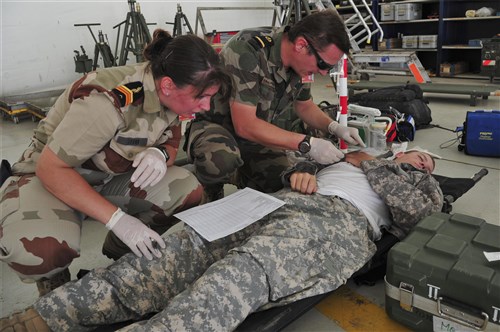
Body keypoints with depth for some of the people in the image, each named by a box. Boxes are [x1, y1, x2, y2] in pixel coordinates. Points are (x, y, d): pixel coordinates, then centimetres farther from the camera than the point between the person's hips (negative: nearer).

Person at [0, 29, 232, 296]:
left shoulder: (168, 95, -13)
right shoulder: (108, 100, -35)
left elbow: (171, 145, 3)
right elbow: (50, 167, -29)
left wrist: (161, 155, -24)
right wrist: (118, 219, -35)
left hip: (112, 175, 6)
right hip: (52, 175, -6)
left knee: (188, 192, -15)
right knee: (43, 249, -37)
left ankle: (121, 254, 9)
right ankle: (55, 286, 2)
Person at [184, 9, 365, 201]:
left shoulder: (299, 61, -8)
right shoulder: (246, 51, -30)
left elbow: (304, 105, 10)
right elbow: (245, 125, -32)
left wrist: (334, 127, -8)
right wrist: (307, 144, -32)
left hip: (261, 134, 6)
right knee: (220, 162, -38)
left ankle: (238, 177, 22)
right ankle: (213, 188, -1)